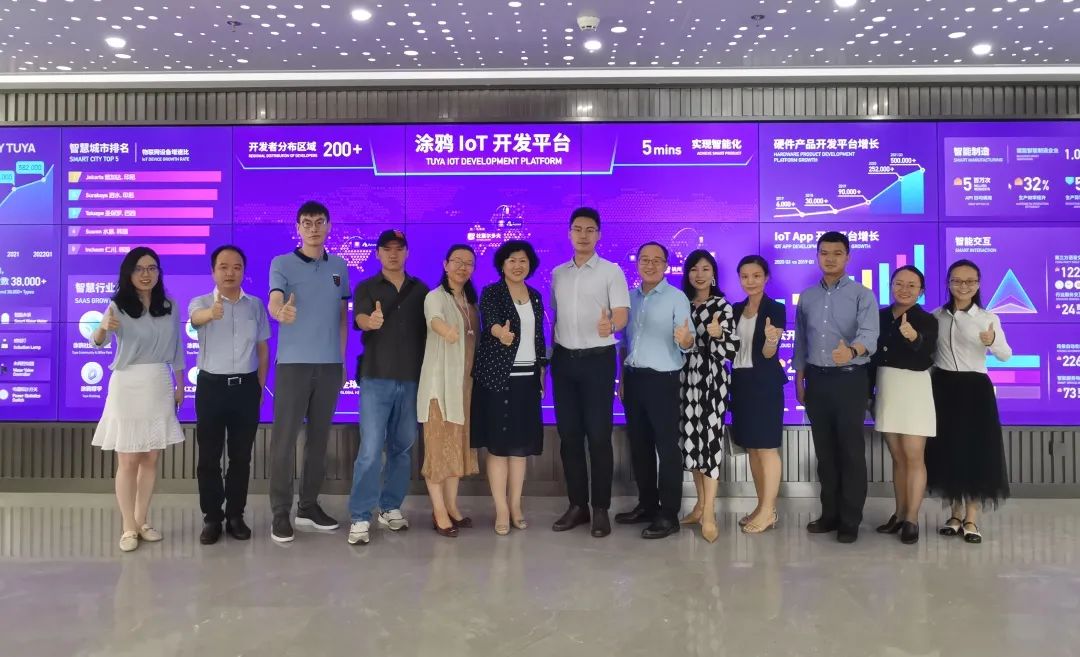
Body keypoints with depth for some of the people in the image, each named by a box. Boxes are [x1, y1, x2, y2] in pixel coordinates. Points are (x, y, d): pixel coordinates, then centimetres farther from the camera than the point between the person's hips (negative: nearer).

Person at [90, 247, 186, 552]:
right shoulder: (118, 307, -8)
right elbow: (98, 341, -25)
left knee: (151, 459, 10)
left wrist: (180, 386, 10)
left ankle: (143, 521, 21)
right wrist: (104, 328, -47)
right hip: (127, 386, -3)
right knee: (128, 460, 2)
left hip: (159, 387, 4)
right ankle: (129, 528, 12)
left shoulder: (170, 307, 3)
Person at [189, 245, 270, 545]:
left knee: (241, 456, 8)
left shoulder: (256, 306, 5)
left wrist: (260, 386, 6)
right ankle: (211, 518, 17)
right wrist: (212, 312, -53)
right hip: (211, 385, -1)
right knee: (209, 456, 5)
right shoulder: (201, 302, -3)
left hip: (246, 386, 2)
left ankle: (235, 515, 21)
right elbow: (196, 317, -29)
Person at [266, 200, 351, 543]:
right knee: (284, 438, -2)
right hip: (293, 363, -4)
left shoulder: (340, 266, 10)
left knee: (319, 437, 10)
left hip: (330, 365, 4)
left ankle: (309, 505, 21)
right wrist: (280, 311, -44)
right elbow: (274, 301, -19)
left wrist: (342, 360, 11)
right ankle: (281, 512, 7)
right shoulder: (282, 263, -2)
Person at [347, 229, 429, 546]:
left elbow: (429, 330, 12)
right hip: (376, 378, -3)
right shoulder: (366, 288, 4)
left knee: (403, 447, 10)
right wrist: (371, 321, -40)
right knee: (370, 449, -6)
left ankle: (390, 507, 23)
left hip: (412, 378, 3)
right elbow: (360, 319, -15)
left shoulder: (421, 290, 11)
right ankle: (360, 518, 2)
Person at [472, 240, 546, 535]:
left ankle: (516, 505, 19)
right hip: (498, 377, -5)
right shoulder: (491, 293, -5)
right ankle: (501, 510, 6)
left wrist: (541, 372, 12)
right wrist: (501, 333, -48)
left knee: (522, 444, 8)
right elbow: (490, 320, -26)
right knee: (498, 444, -2)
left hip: (527, 378, 5)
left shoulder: (535, 297, 12)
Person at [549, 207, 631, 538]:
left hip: (597, 359, -5)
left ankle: (601, 509, 9)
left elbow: (623, 315, -13)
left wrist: (610, 324, -37)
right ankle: (577, 505, 19)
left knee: (598, 435, -2)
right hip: (564, 359, 5)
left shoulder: (611, 271, -3)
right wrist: (548, 356, 10)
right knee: (569, 434, 7)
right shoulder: (558, 274, 12)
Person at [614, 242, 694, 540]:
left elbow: (687, 343, -13)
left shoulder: (676, 298, -6)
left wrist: (686, 340, -36)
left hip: (662, 379, -6)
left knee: (667, 447, -2)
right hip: (633, 378, 6)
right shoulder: (630, 298, 12)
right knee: (639, 445, 13)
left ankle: (669, 515, 5)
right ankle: (647, 504, 25)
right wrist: (622, 378, 14)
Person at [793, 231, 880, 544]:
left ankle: (850, 520, 9)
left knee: (851, 450, -1)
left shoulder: (862, 295, -4)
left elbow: (869, 335, -20)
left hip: (850, 379, -4)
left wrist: (851, 351, -42)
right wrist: (799, 380, 10)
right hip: (817, 380, 5)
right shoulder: (807, 297, 10)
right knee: (824, 450, 11)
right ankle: (830, 513, 22)